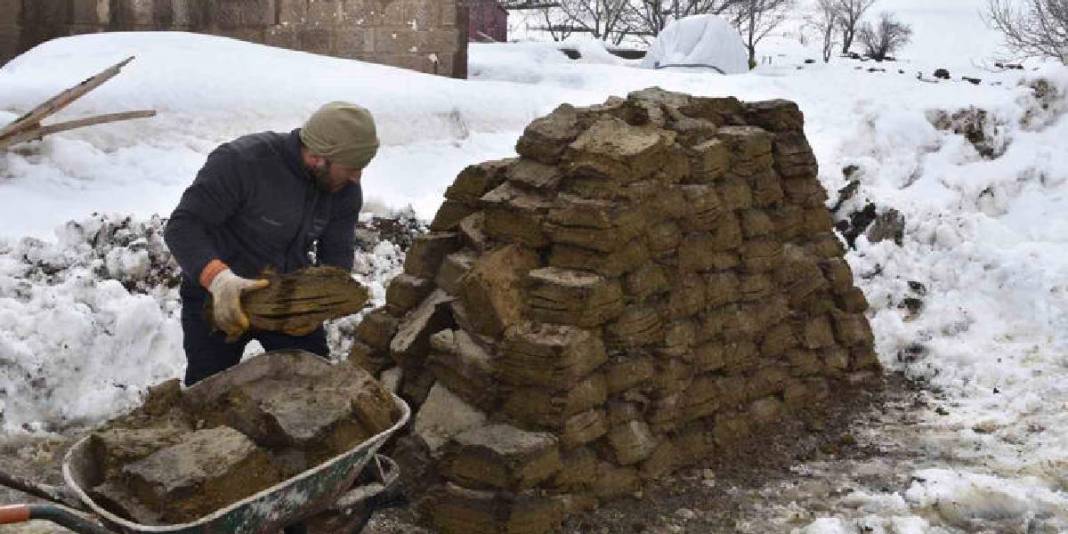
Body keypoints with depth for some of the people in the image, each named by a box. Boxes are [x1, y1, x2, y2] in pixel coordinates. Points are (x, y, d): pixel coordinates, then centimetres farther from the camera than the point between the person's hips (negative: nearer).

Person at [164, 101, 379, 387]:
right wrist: (219, 278, -47)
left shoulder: (345, 189, -11)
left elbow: (337, 254, -7)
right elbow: (182, 227, -29)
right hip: (218, 299, -4)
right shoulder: (241, 161, -29)